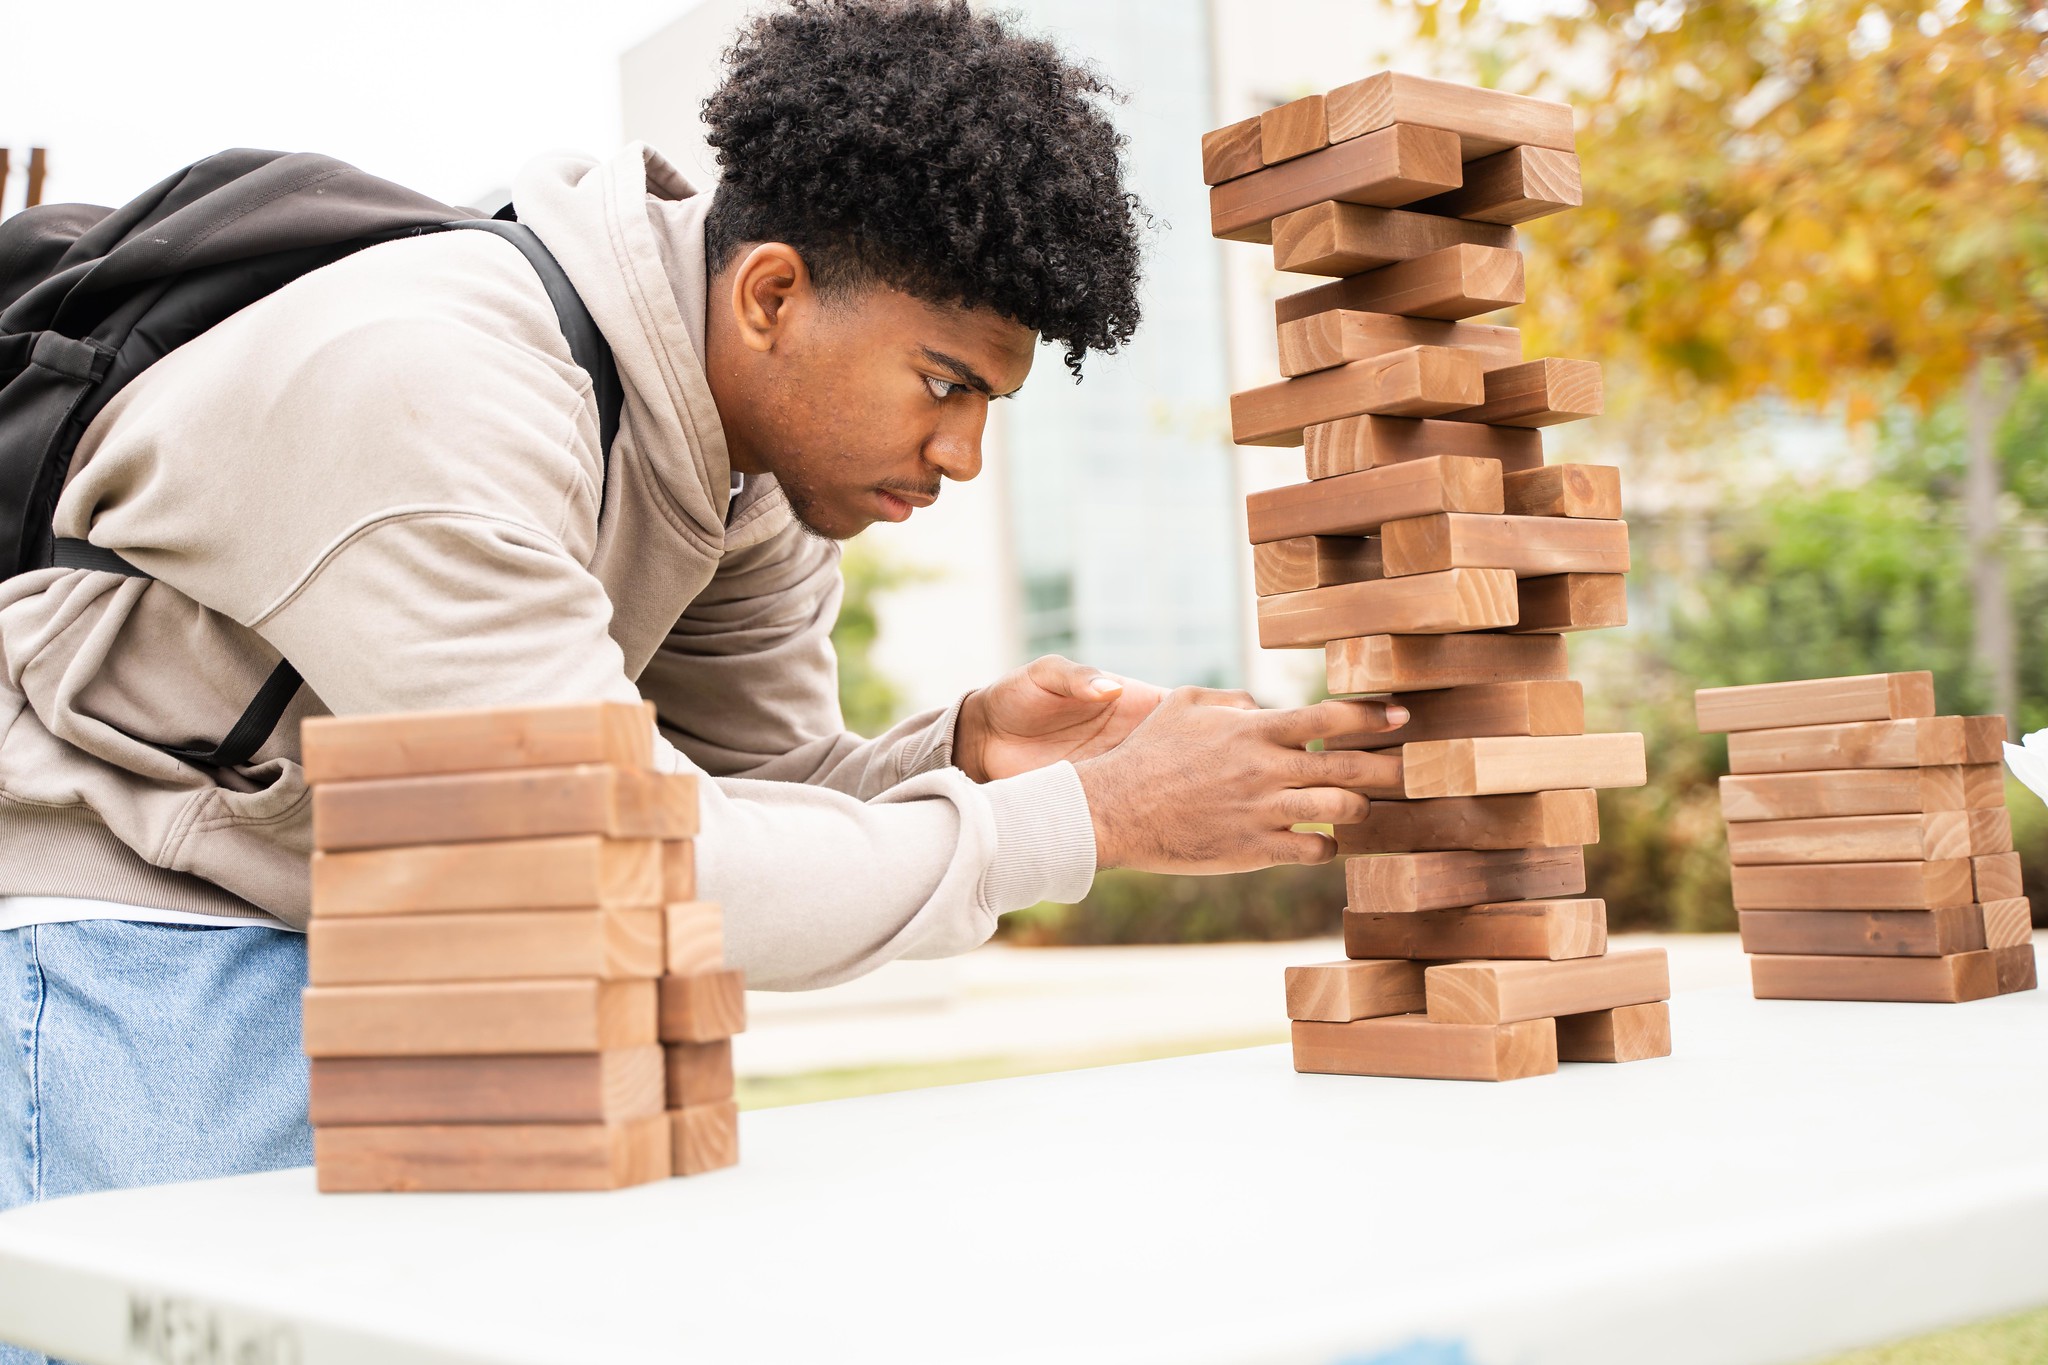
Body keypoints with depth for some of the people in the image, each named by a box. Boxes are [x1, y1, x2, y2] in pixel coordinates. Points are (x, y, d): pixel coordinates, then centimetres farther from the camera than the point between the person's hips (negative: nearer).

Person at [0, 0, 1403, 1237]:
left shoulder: (769, 450, -4)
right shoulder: (432, 390, -31)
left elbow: (761, 790, 3)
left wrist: (963, 757, -19)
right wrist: (1097, 816, -32)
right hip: (118, 925, -7)